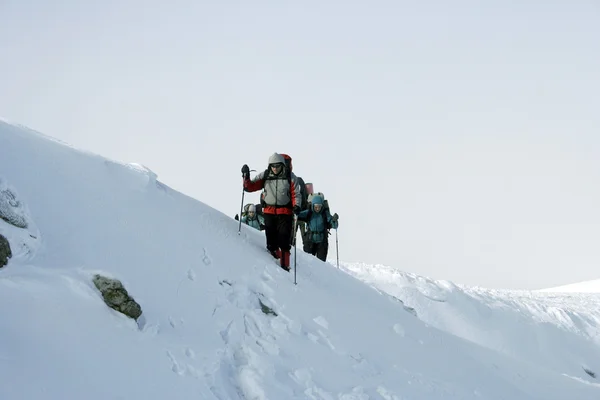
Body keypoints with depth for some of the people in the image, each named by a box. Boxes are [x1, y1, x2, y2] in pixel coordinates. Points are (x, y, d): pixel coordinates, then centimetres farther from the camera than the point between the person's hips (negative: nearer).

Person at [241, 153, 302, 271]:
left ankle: (285, 265, -4)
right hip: (269, 211, 2)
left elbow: (296, 194, -1)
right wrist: (246, 177, -11)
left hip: (285, 212, -2)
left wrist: (296, 206, -19)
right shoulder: (265, 176, 4)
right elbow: (250, 187, 6)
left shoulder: (290, 177, -1)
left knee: (284, 238, -6)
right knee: (271, 237, 5)